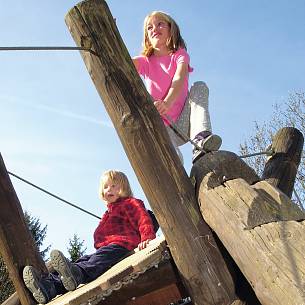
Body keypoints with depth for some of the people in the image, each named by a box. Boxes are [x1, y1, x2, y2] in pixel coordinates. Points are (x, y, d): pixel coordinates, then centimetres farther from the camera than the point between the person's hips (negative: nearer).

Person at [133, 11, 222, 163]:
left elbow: (179, 79, -19)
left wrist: (167, 103, -40)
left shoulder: (180, 54, 5)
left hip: (184, 123, 0)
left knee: (200, 87, -24)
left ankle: (200, 139, -37)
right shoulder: (145, 62, 11)